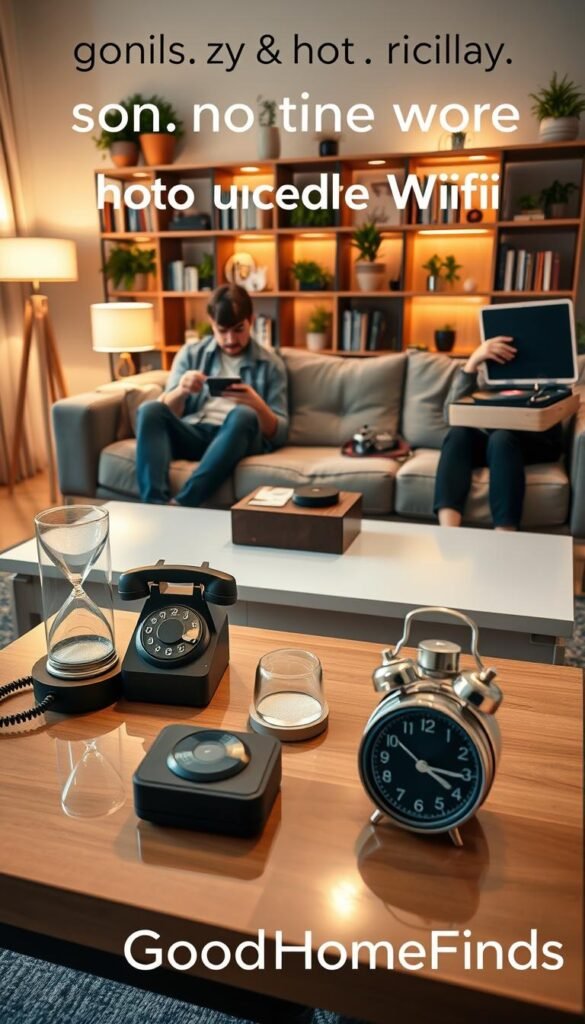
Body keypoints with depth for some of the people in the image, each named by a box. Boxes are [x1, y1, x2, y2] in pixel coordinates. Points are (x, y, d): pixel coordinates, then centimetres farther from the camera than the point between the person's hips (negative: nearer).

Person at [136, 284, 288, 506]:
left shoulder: (270, 364, 10)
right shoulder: (190, 354, 15)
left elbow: (279, 434, 3)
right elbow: (166, 413, 7)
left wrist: (258, 405, -18)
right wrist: (181, 391, -16)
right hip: (191, 434, 2)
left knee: (244, 415, -34)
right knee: (149, 410, -25)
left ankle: (181, 504, -43)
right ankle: (156, 505, -42)